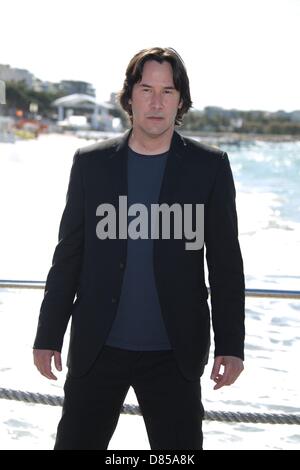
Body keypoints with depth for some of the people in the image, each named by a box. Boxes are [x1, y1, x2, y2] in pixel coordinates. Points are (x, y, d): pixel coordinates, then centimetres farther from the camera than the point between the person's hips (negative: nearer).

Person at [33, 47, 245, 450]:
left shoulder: (209, 167, 0)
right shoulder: (91, 163, 3)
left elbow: (225, 262, 1)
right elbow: (69, 254, 6)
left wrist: (230, 345, -2)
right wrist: (48, 335, 4)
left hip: (174, 353, -1)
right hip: (97, 347, 1)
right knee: (74, 443, 6)